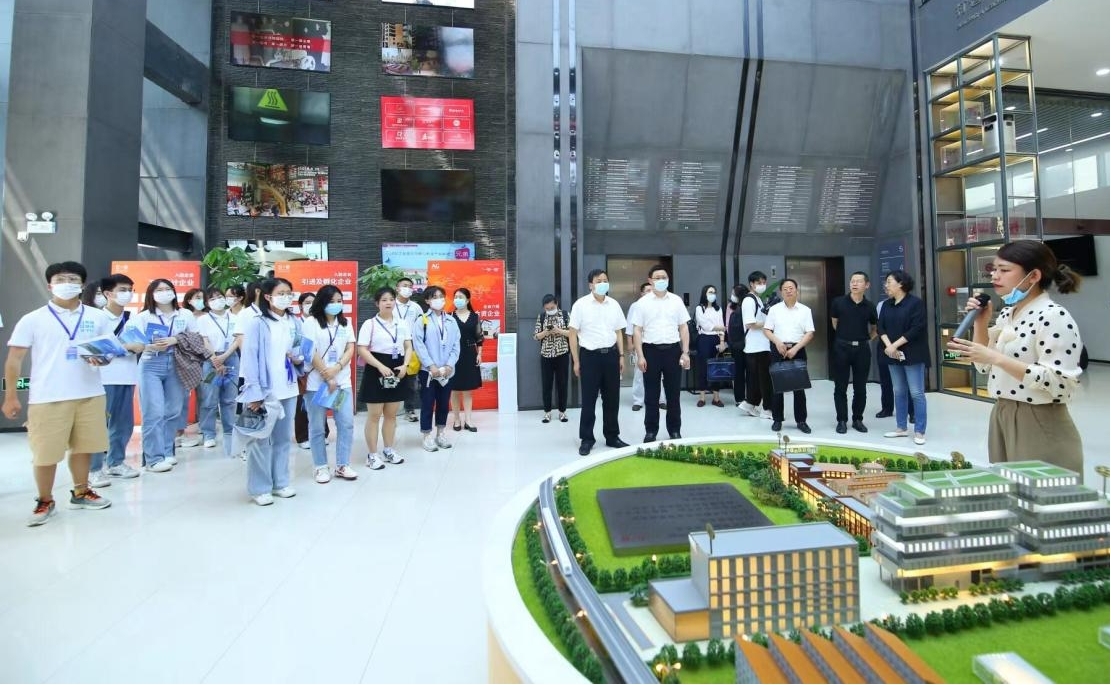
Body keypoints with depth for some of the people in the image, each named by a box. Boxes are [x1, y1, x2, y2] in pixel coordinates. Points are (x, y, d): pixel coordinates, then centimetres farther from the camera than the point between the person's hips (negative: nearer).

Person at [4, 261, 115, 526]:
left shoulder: (98, 317, 7)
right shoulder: (32, 320, 1)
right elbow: (14, 359, 3)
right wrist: (11, 396, -1)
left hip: (90, 395, 2)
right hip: (47, 398, -2)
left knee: (83, 447, 10)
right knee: (45, 453, 3)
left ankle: (80, 493, 26)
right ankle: (45, 501, 20)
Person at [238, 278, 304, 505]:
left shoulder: (295, 323, 8)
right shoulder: (256, 322, -8)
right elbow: (249, 358, -12)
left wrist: (300, 360, -8)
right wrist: (254, 392, -17)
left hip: (288, 389, 5)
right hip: (264, 390, -5)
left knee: (283, 437, 13)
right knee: (261, 439, 2)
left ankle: (280, 483, 24)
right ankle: (259, 488, 13)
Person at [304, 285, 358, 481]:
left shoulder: (346, 323, 11)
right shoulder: (311, 322, -4)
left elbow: (350, 349, 3)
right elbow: (311, 353, -10)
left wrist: (336, 369, -13)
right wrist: (327, 378, -13)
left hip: (343, 381, 4)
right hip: (317, 382, -4)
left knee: (347, 423, 3)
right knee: (317, 427, 5)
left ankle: (342, 465, 15)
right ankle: (320, 467, 17)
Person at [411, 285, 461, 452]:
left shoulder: (451, 321, 8)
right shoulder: (422, 320, -3)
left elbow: (456, 345, 4)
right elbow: (418, 345, -9)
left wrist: (449, 365, -8)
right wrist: (431, 366, -15)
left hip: (447, 371, 4)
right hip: (428, 370, -3)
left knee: (444, 403, 11)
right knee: (427, 403, 3)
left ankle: (440, 434, 25)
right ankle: (427, 436, 14)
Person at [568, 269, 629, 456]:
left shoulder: (614, 304, 7)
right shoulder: (580, 305, -5)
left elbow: (618, 332, 14)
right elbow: (572, 335, -4)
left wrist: (621, 355, 8)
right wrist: (576, 361, -6)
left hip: (611, 354, 4)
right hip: (590, 355, -4)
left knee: (612, 399, 11)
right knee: (589, 400, 3)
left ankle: (612, 436, 25)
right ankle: (586, 439, 16)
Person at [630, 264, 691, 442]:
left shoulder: (676, 301, 6)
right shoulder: (643, 302, 1)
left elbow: (683, 328, 7)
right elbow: (637, 330, 0)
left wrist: (685, 353, 0)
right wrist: (640, 356, -7)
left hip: (673, 350, 1)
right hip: (651, 350, -1)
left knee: (673, 394, 8)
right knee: (651, 395, 6)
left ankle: (674, 430, 20)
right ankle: (651, 431, 17)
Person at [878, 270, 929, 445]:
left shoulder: (916, 303, -8)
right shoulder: (887, 305, 11)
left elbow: (916, 329, -15)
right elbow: (881, 327, 5)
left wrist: (895, 345, -16)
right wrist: (888, 346, -11)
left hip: (913, 355, -6)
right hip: (894, 355, 6)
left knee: (916, 393, -3)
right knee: (899, 392, 11)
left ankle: (920, 431, 4)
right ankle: (901, 428, 20)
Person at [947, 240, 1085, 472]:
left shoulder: (1054, 317, -14)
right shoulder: (1007, 313, 9)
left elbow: (1060, 384, -22)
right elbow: (985, 366, 13)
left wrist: (997, 357, -26)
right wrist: (980, 323, 2)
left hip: (1040, 425, -8)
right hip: (1001, 417, 8)